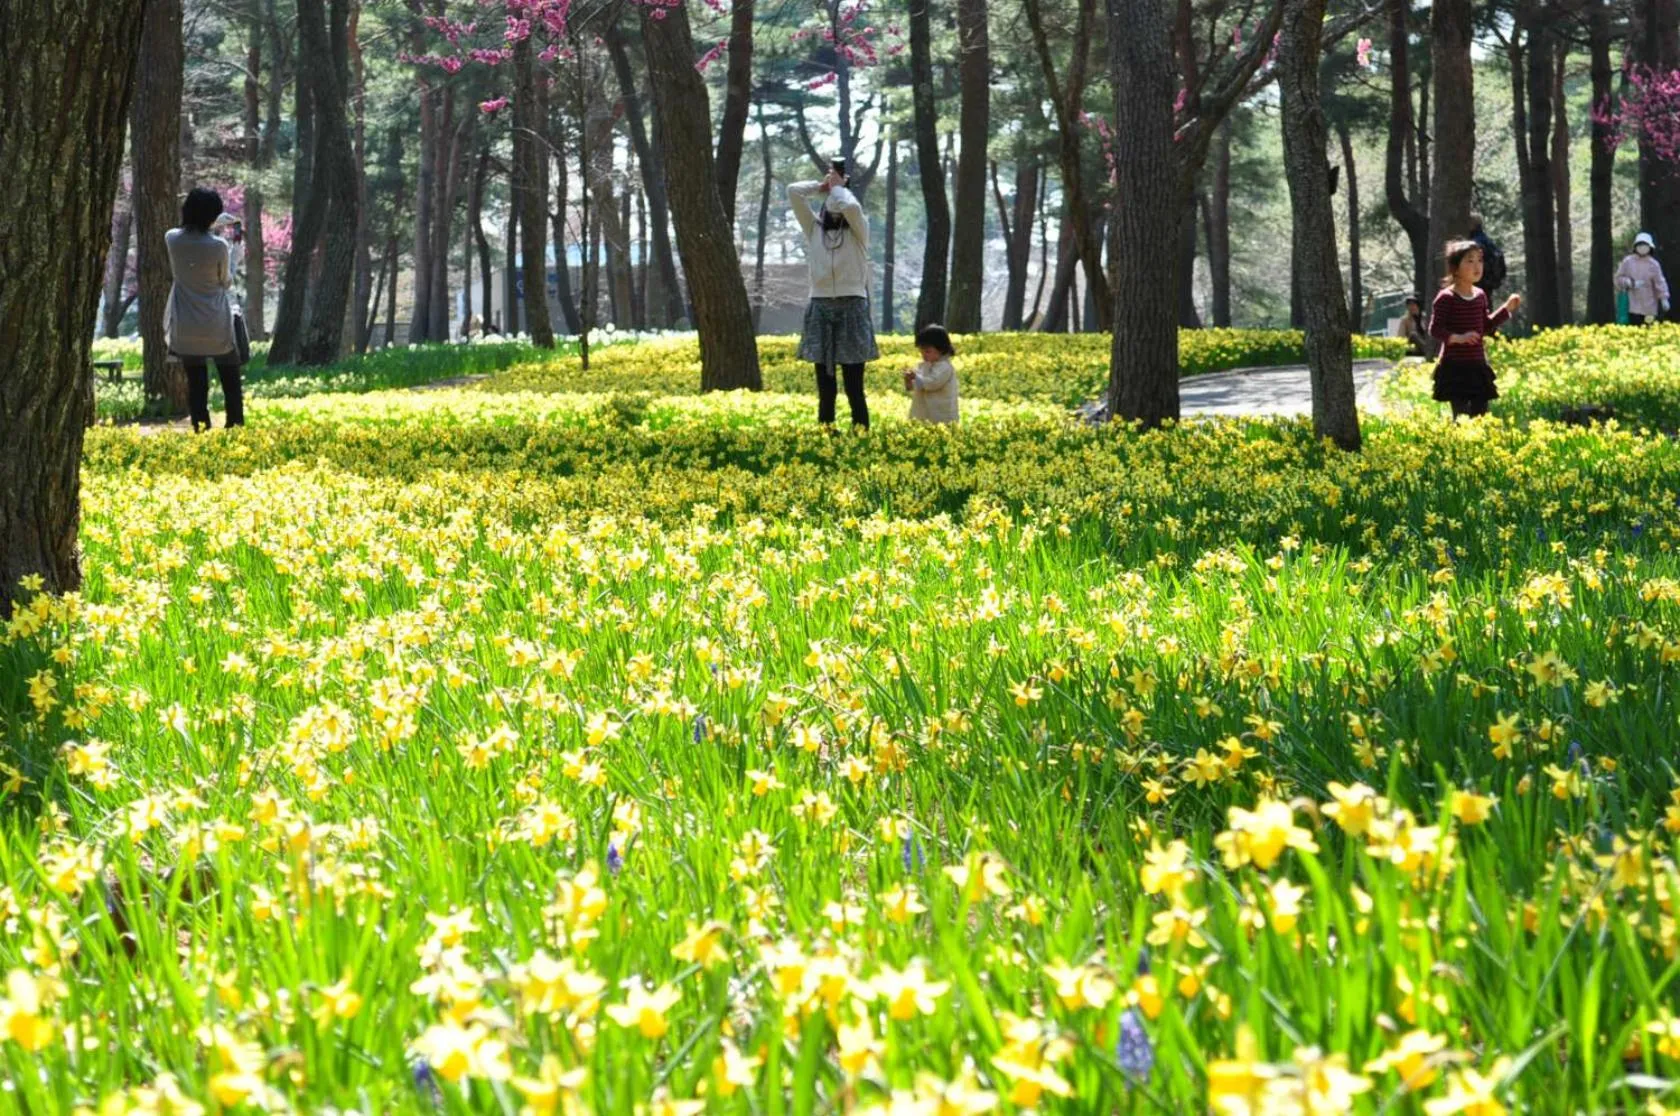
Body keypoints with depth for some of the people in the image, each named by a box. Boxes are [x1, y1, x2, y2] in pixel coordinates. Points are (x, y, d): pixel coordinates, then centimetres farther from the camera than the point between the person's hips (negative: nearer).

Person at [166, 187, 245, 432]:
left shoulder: (172, 239, -6)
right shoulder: (218, 246, -14)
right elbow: (226, 282, 0)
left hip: (185, 328, 2)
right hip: (216, 328, -2)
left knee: (196, 383, 7)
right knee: (231, 381, 12)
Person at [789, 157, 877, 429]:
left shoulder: (858, 231, 5)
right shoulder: (814, 229, 13)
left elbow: (852, 207, -17)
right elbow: (793, 192, 7)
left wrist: (838, 187, 1)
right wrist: (822, 186, 14)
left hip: (852, 309, -3)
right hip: (821, 309, 3)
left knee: (854, 388, -4)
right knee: (825, 387, 5)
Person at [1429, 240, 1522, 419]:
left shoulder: (1480, 295, 10)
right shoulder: (1446, 298, -12)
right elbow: (1435, 329, -14)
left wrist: (1507, 308, 14)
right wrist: (1458, 338, -28)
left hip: (1478, 365, 7)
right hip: (1455, 367, -7)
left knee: (1480, 413, 8)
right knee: (1461, 416, -8)